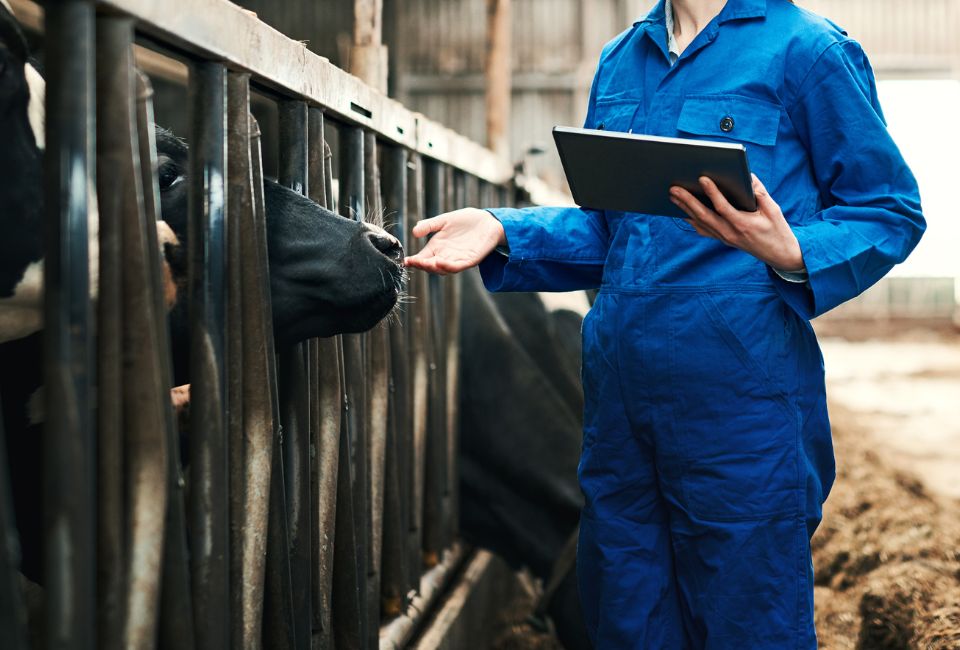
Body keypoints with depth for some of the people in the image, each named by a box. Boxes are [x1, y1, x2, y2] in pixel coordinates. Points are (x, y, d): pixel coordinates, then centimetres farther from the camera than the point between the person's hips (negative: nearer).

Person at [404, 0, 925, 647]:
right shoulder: (620, 60, 15)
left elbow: (892, 212, -4)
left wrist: (791, 254, -23)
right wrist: (501, 230, 2)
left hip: (736, 393, -6)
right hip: (620, 388, 6)